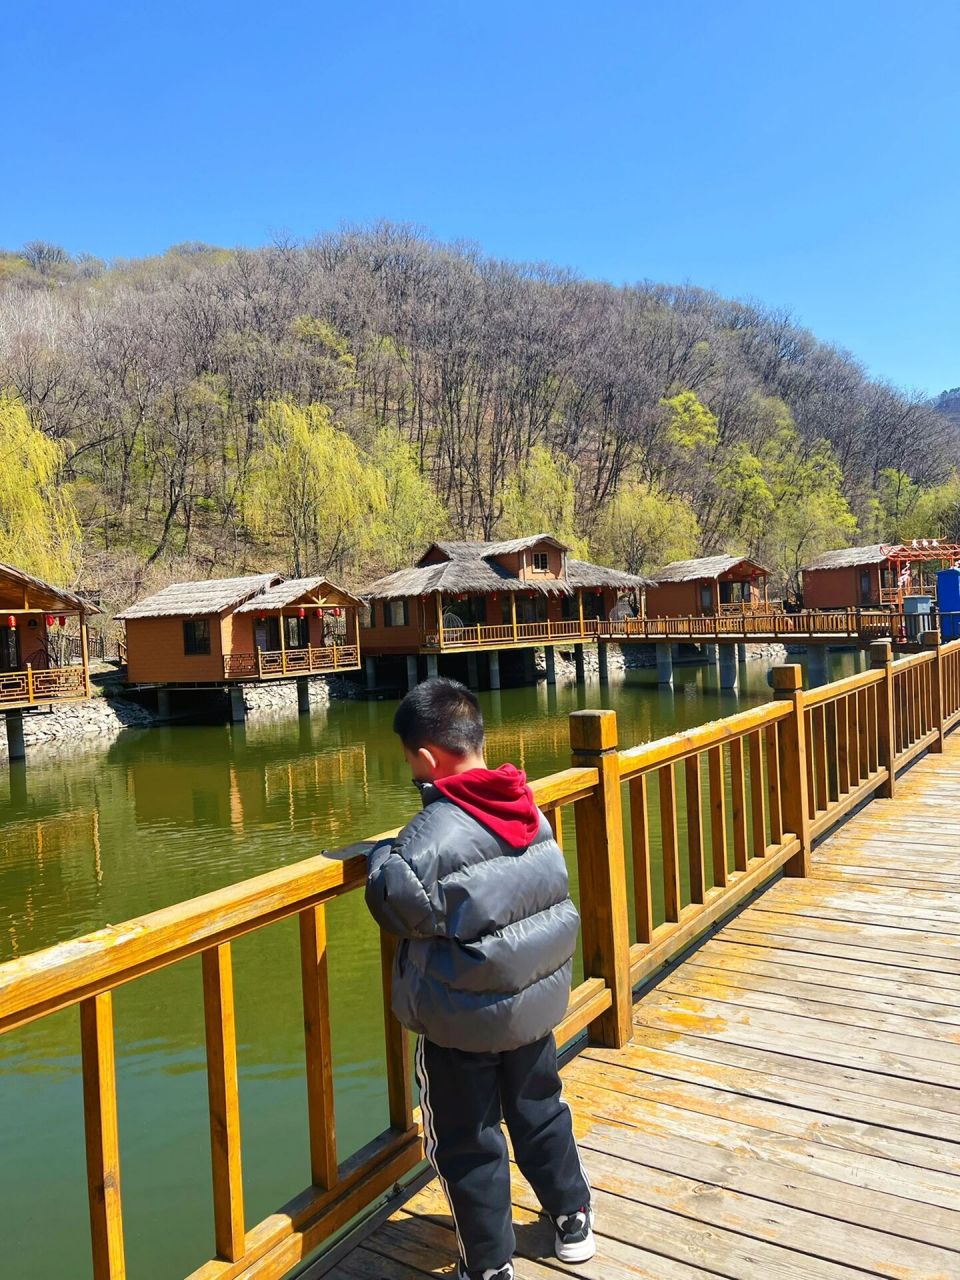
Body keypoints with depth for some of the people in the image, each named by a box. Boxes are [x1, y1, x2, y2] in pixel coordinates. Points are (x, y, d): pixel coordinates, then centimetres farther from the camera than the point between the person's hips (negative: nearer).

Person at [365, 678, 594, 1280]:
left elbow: (397, 905, -16)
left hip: (462, 1021, -6)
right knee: (540, 1108, 27)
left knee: (468, 1143, 14)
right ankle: (573, 1220, 46)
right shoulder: (530, 810, -6)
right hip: (537, 1000, 7)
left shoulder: (432, 836, -28)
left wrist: (384, 855, 1)